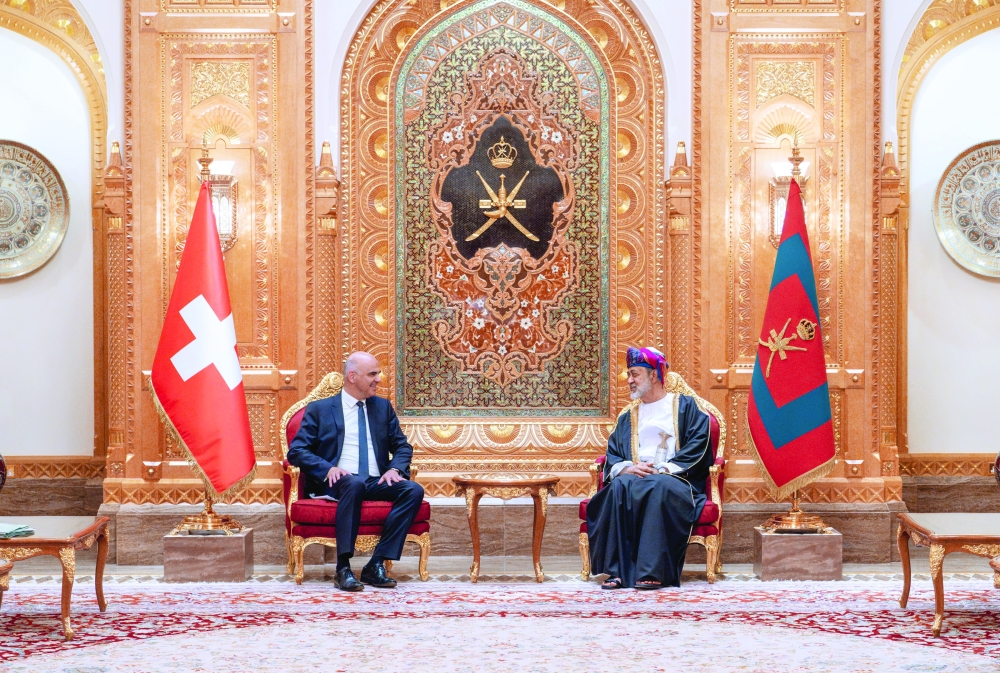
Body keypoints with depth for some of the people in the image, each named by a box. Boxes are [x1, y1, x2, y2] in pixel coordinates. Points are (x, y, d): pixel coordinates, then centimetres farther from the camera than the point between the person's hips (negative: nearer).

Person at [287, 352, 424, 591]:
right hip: (338, 482, -4)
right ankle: (343, 568, -37)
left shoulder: (383, 407, 20)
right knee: (354, 484, -39)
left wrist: (395, 468, -5)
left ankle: (376, 564, -25)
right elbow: (296, 451, 1)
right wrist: (328, 469, -17)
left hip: (376, 482, 4)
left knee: (414, 490, -25)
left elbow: (402, 446, 19)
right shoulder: (319, 409, 8)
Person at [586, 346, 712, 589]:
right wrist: (627, 468, -9)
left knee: (660, 487, -39)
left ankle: (653, 571, -41)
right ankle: (616, 570, -36)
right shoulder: (628, 416, 24)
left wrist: (662, 469, -14)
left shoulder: (685, 406, 12)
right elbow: (612, 455, 15)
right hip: (634, 477, 3)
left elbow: (698, 447, -2)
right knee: (620, 486, -32)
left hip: (673, 479, -3)